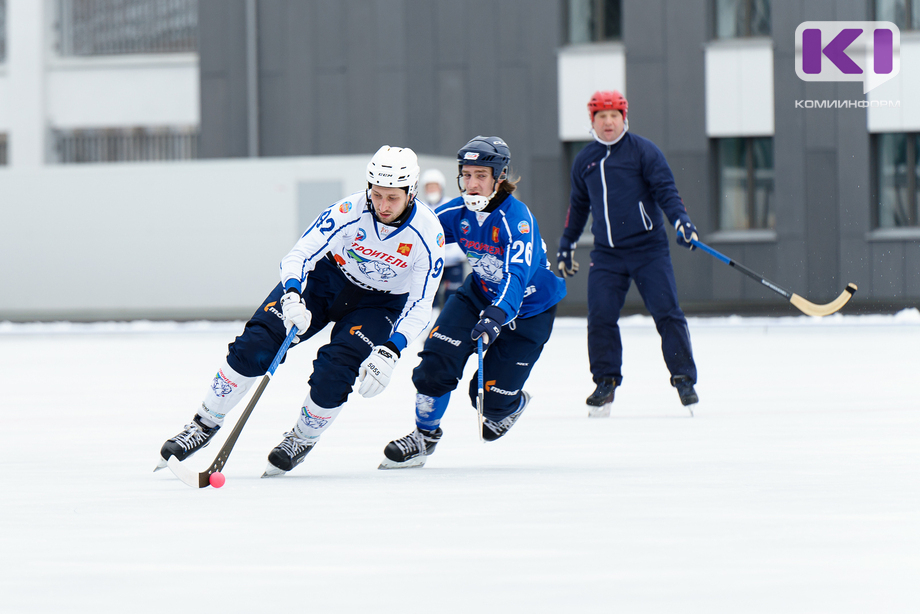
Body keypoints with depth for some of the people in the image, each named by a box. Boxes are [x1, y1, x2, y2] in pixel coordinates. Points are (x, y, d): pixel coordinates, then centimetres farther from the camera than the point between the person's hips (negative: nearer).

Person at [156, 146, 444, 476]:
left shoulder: (428, 232, -26)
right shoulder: (350, 211, -28)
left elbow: (420, 306, -21)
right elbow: (301, 253, -26)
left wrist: (389, 352, -34)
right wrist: (292, 297, -46)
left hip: (382, 303, -1)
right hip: (327, 277, 1)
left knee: (333, 373, -22)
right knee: (256, 343, -14)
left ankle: (302, 439, 7)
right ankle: (205, 424, 1)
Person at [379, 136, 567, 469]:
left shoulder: (516, 218, -31)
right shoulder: (459, 211, -12)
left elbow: (517, 275, -43)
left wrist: (497, 315, -59)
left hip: (529, 307, -5)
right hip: (480, 293, 5)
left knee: (490, 396, -5)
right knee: (437, 359, -15)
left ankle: (512, 405, 34)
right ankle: (425, 435, 8)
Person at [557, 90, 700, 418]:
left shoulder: (643, 151, -2)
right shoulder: (584, 160, 12)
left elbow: (665, 190, -8)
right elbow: (578, 205, 25)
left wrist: (680, 220, -24)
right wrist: (566, 245, 29)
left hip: (649, 249, -4)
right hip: (606, 255, 4)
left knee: (667, 313, -9)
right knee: (600, 317, -7)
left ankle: (684, 379, -1)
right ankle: (606, 381, 7)